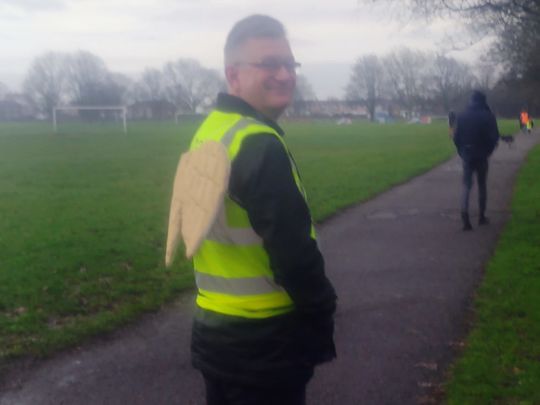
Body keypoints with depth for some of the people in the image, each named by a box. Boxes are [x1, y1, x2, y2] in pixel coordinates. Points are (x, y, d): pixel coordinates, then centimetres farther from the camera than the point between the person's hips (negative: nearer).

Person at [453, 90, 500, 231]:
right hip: (482, 156, -1)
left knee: (466, 185, 4)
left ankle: (465, 214, -17)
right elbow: (494, 137, -8)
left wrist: (462, 152, 11)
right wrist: (488, 150, 7)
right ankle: (482, 217, 20)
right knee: (482, 185, 13)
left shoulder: (462, 116, 0)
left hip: (467, 155, 1)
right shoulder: (488, 116, -7)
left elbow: (456, 137, 0)